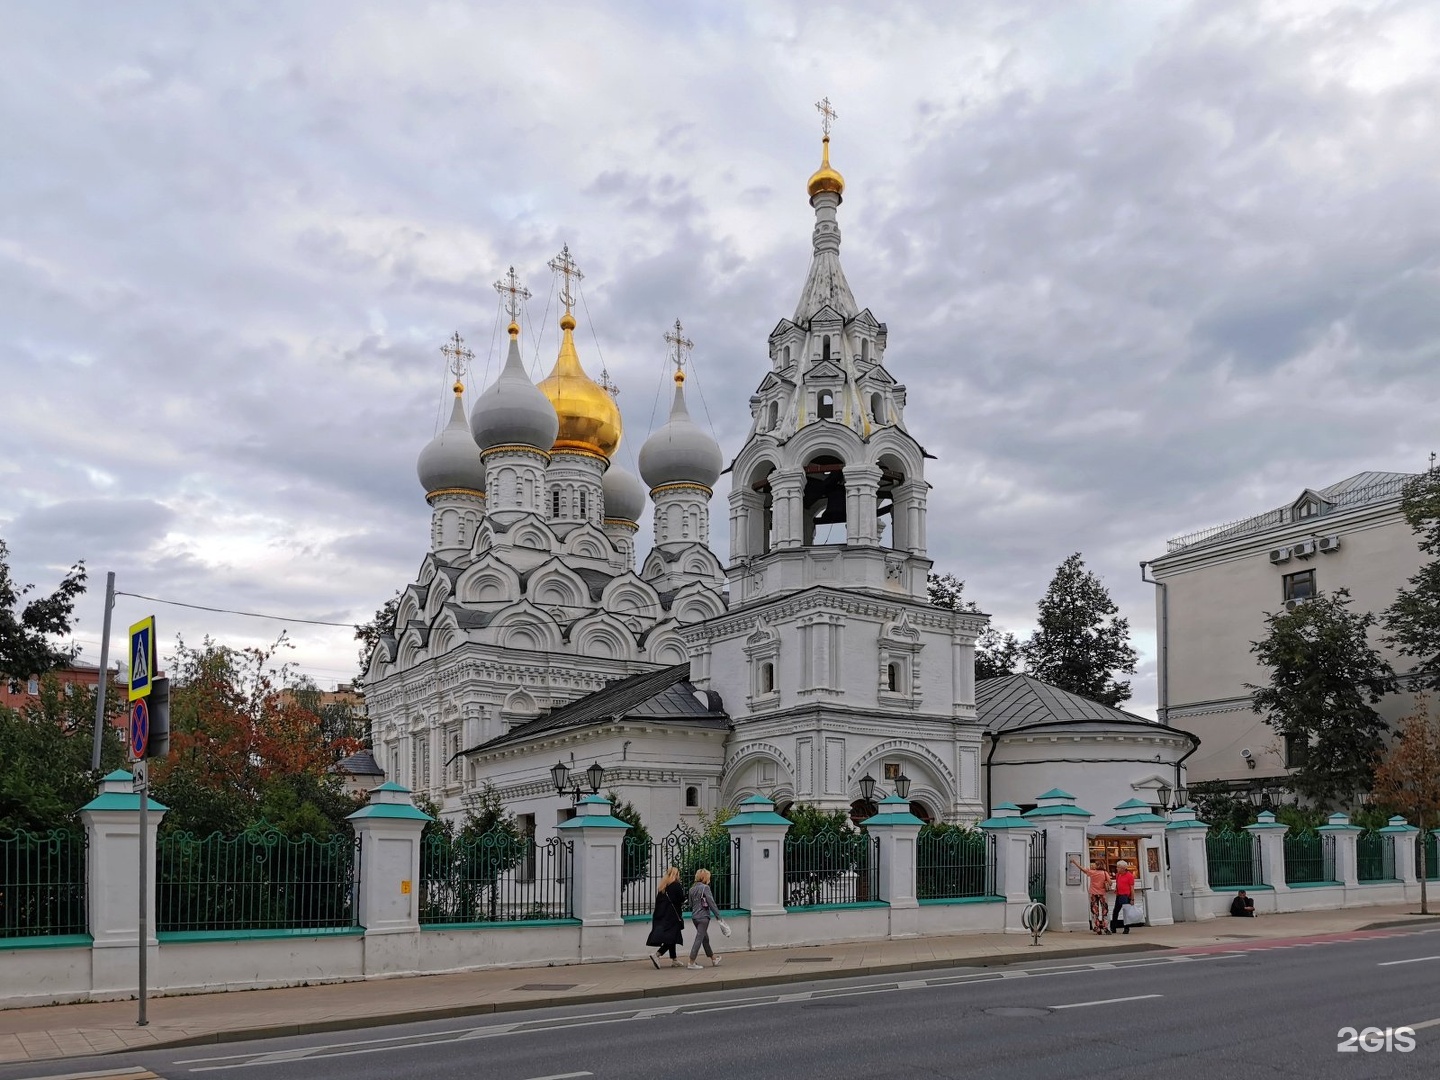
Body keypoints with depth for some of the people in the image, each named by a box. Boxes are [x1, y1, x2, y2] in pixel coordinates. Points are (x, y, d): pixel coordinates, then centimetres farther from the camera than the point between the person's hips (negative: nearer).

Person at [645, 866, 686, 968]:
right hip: (672, 916, -8)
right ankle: (656, 955, -20)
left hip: (662, 915, 8)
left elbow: (658, 899, 13)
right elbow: (681, 899, -11)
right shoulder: (676, 886, -10)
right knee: (671, 937, -6)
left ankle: (674, 959, 19)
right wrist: (683, 889, 5)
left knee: (671, 938, 14)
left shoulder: (662, 886, 11)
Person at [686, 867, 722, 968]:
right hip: (703, 916, -8)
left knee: (705, 938, 17)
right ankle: (692, 963, -7)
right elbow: (711, 903, -14)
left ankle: (713, 959, 30)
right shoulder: (705, 888, -12)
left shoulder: (692, 889, 10)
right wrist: (718, 916, -10)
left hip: (694, 917, 8)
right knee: (699, 938, -5)